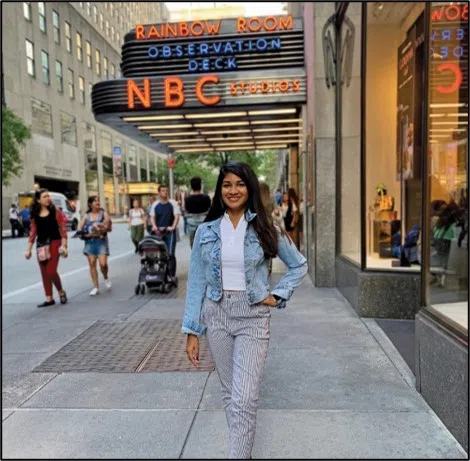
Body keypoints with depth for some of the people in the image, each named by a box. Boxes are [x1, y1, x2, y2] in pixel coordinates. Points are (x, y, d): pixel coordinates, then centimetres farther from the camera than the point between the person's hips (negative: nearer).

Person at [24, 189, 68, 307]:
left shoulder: (55, 212, -3)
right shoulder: (35, 215, 7)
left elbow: (62, 229, -5)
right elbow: (33, 232, 11)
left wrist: (64, 245, -14)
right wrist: (28, 248, 8)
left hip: (54, 243, -4)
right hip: (41, 245, 4)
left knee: (51, 271, -11)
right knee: (44, 273, 6)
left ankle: (61, 292, 14)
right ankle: (49, 298, 15)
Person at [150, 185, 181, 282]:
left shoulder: (173, 203, 1)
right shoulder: (155, 205, 10)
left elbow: (177, 216, -5)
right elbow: (152, 217, 9)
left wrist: (173, 227, -18)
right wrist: (154, 226, -9)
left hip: (170, 231, -3)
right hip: (158, 232, 3)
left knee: (170, 254, -8)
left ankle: (172, 275, -1)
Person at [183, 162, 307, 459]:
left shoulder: (265, 229, -3)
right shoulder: (206, 231, 0)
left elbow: (299, 265, 8)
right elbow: (196, 282, 1)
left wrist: (277, 295, -4)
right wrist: (192, 330, -1)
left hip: (253, 316, -2)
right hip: (216, 315, 3)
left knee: (245, 399, -7)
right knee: (230, 393, 16)